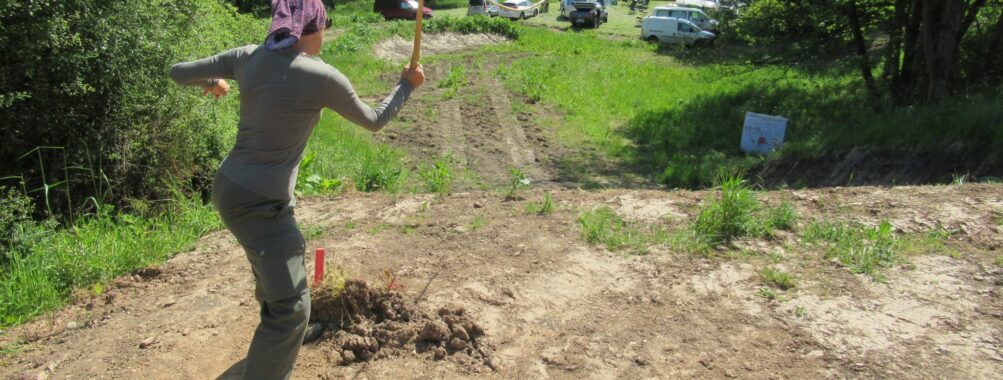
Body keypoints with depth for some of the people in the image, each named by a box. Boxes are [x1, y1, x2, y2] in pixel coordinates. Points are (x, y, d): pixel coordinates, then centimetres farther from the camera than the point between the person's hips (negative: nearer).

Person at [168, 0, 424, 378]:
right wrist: (407, 84, 15)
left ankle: (276, 331, 60)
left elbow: (179, 72, 10)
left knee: (279, 258, 35)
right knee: (292, 308, 0)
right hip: (260, 203, -9)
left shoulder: (248, 57, -1)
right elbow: (374, 121, 0)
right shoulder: (322, 77, -16)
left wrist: (210, 82, 31)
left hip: (228, 187, 9)